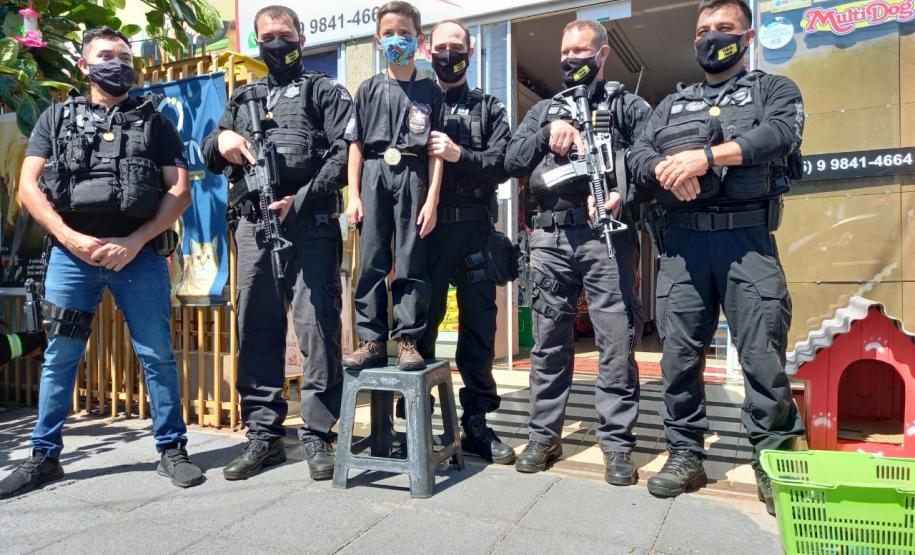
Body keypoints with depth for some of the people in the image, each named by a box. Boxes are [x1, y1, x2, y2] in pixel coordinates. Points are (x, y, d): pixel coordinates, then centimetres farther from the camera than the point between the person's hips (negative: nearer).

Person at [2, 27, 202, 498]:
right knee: (59, 357, 7)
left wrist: (134, 241, -9)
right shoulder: (58, 117, 13)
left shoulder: (155, 121, 9)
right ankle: (44, 456, 21)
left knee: (157, 355, 0)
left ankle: (172, 450, 12)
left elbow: (180, 191, 1)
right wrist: (71, 238, -8)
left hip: (138, 252, -1)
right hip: (71, 252, 2)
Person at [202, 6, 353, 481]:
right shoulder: (243, 98, 25)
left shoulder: (324, 91, 10)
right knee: (257, 330, 5)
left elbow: (345, 152, -4)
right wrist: (220, 142, 1)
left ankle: (317, 436, 5)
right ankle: (264, 435, 16)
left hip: (310, 222, -4)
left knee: (317, 327, -6)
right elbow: (211, 156, 25)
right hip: (254, 223, 5)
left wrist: (301, 200, -14)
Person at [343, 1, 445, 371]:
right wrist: (354, 196, 0)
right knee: (371, 261, 2)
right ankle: (372, 341, 9)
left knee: (411, 262, -1)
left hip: (413, 176, -1)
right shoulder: (369, 90, 11)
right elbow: (356, 145, 8)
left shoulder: (429, 92, 7)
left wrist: (432, 200, -5)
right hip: (375, 176, 2)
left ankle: (408, 340, 7)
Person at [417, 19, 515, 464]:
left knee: (479, 325, 4)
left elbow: (502, 164, -1)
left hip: (474, 228, 1)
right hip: (425, 226, -1)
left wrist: (459, 155, -15)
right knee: (420, 321, 3)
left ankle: (476, 422, 16)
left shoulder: (489, 108, 14)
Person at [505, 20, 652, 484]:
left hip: (607, 233, -3)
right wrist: (549, 131, -2)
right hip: (550, 236, 3)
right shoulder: (544, 109, 22)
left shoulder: (628, 106, 12)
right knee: (549, 342, 7)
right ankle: (543, 436, 18)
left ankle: (617, 443, 9)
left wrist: (626, 193, -19)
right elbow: (512, 162, 10)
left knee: (617, 341, -2)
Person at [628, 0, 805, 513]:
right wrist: (666, 170, -14)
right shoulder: (672, 104, 23)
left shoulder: (775, 90, 14)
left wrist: (705, 155, -19)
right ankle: (685, 455, 13)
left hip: (747, 237, -2)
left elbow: (778, 134, -8)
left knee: (764, 354, -4)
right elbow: (639, 154, 8)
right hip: (682, 240, 3)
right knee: (680, 351, 2)